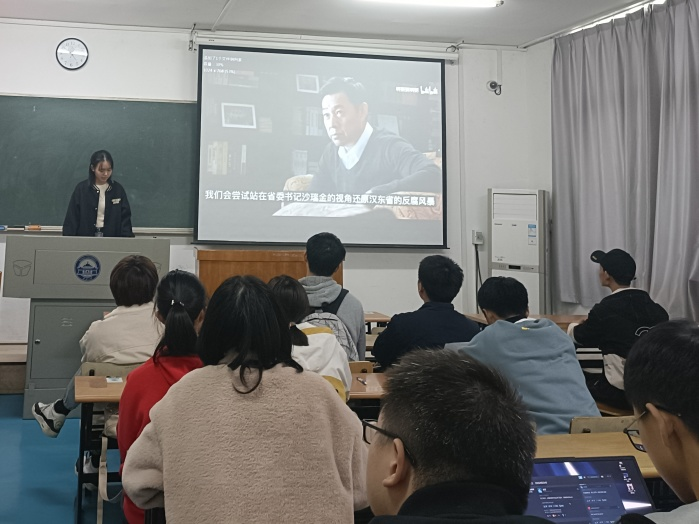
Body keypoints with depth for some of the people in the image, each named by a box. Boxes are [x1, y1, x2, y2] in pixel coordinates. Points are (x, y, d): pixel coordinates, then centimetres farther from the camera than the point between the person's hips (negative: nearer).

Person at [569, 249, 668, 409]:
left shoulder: (605, 310, -13)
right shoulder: (655, 308, 2)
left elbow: (580, 337, 6)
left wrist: (572, 327, 29)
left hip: (622, 393, -6)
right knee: (591, 378, 28)